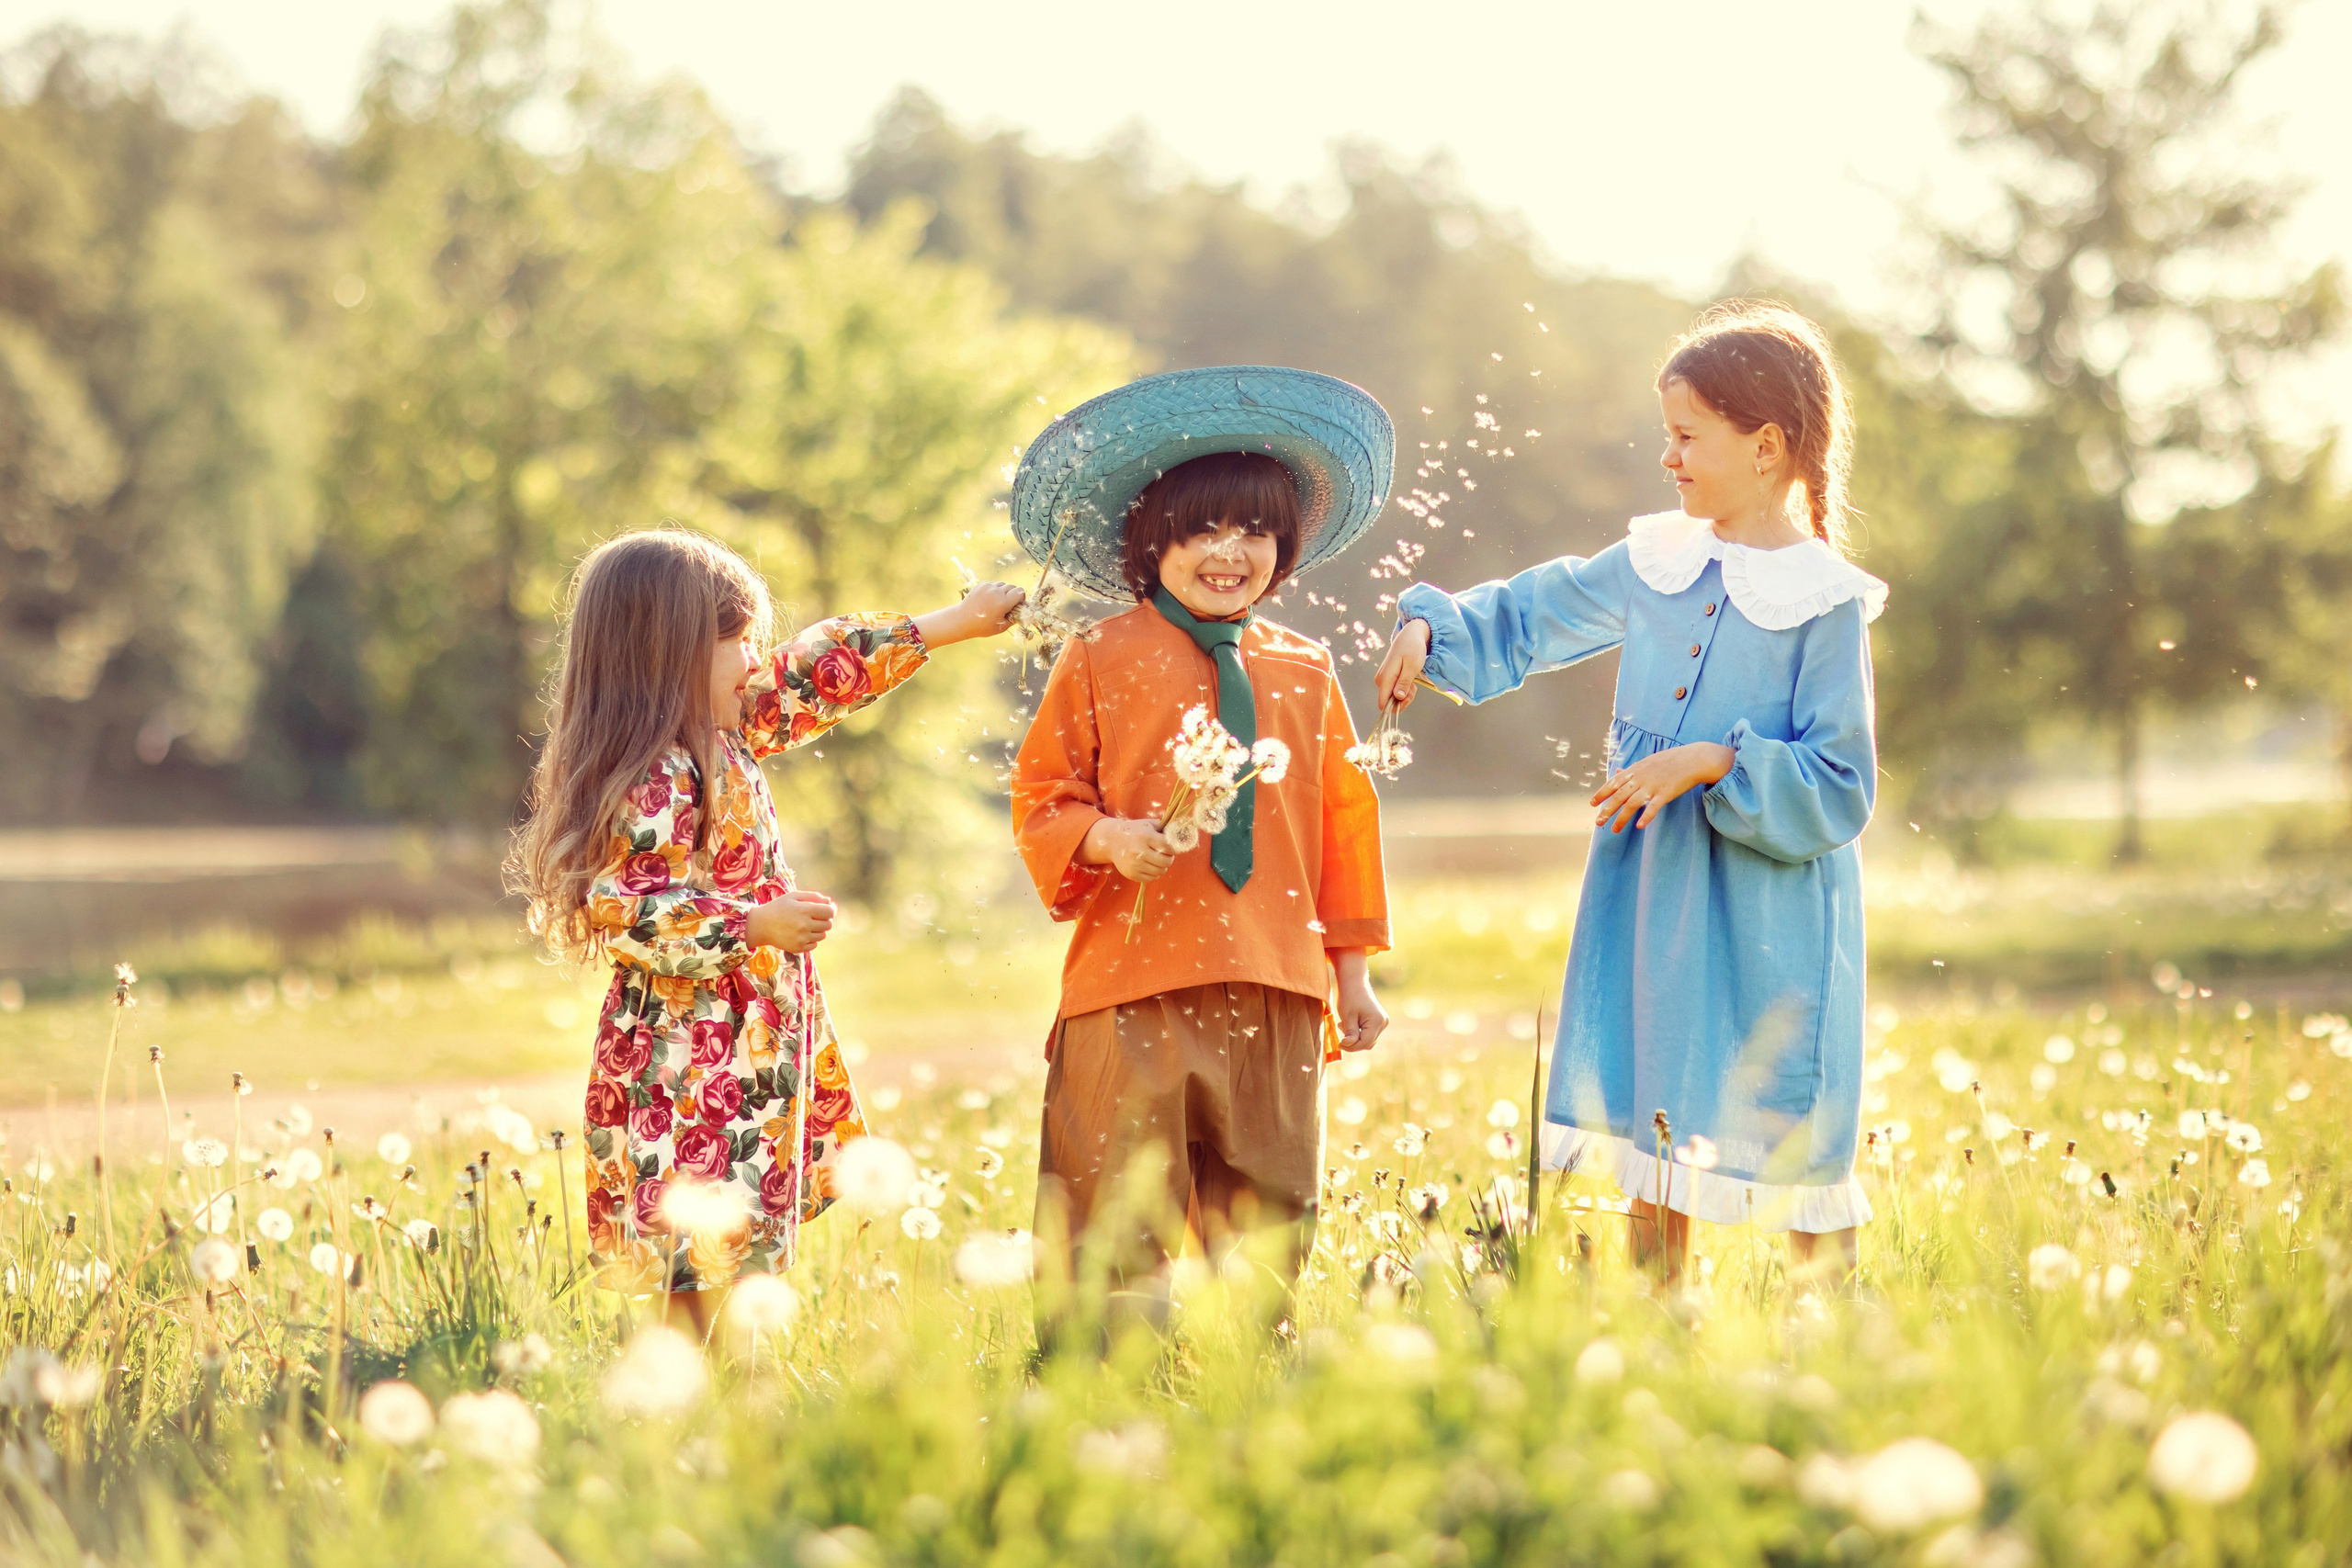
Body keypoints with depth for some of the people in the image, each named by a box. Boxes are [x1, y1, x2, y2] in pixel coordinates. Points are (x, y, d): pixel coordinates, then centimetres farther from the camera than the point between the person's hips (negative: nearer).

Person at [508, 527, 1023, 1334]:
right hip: (691, 1065, -10)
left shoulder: (721, 738, 10)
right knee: (704, 1260, -6)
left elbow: (810, 676, 20)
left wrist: (943, 627, 26)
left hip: (751, 1051, 10)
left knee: (747, 1244, 10)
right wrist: (753, 925, -24)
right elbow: (620, 910, -25)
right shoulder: (652, 783, -19)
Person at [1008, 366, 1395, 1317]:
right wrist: (1108, 839, -17)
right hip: (1134, 981, -3)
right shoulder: (1100, 662, 1)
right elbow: (1041, 802, 4)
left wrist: (1352, 970, 14)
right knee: (1122, 1218, -3)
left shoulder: (1304, 674, 11)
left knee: (1267, 1217, 10)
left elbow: (1344, 820, 15)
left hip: (1277, 988, 3)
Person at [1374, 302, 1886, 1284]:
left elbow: (1839, 791, -13)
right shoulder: (1655, 564, 7)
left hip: (1766, 931, -6)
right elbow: (1524, 618, 22)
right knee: (1651, 1149, 10)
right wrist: (1429, 627, 7)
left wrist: (1715, 764, -21)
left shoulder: (1826, 604, -10)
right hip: (1647, 909, 6)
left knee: (1795, 1171, 0)